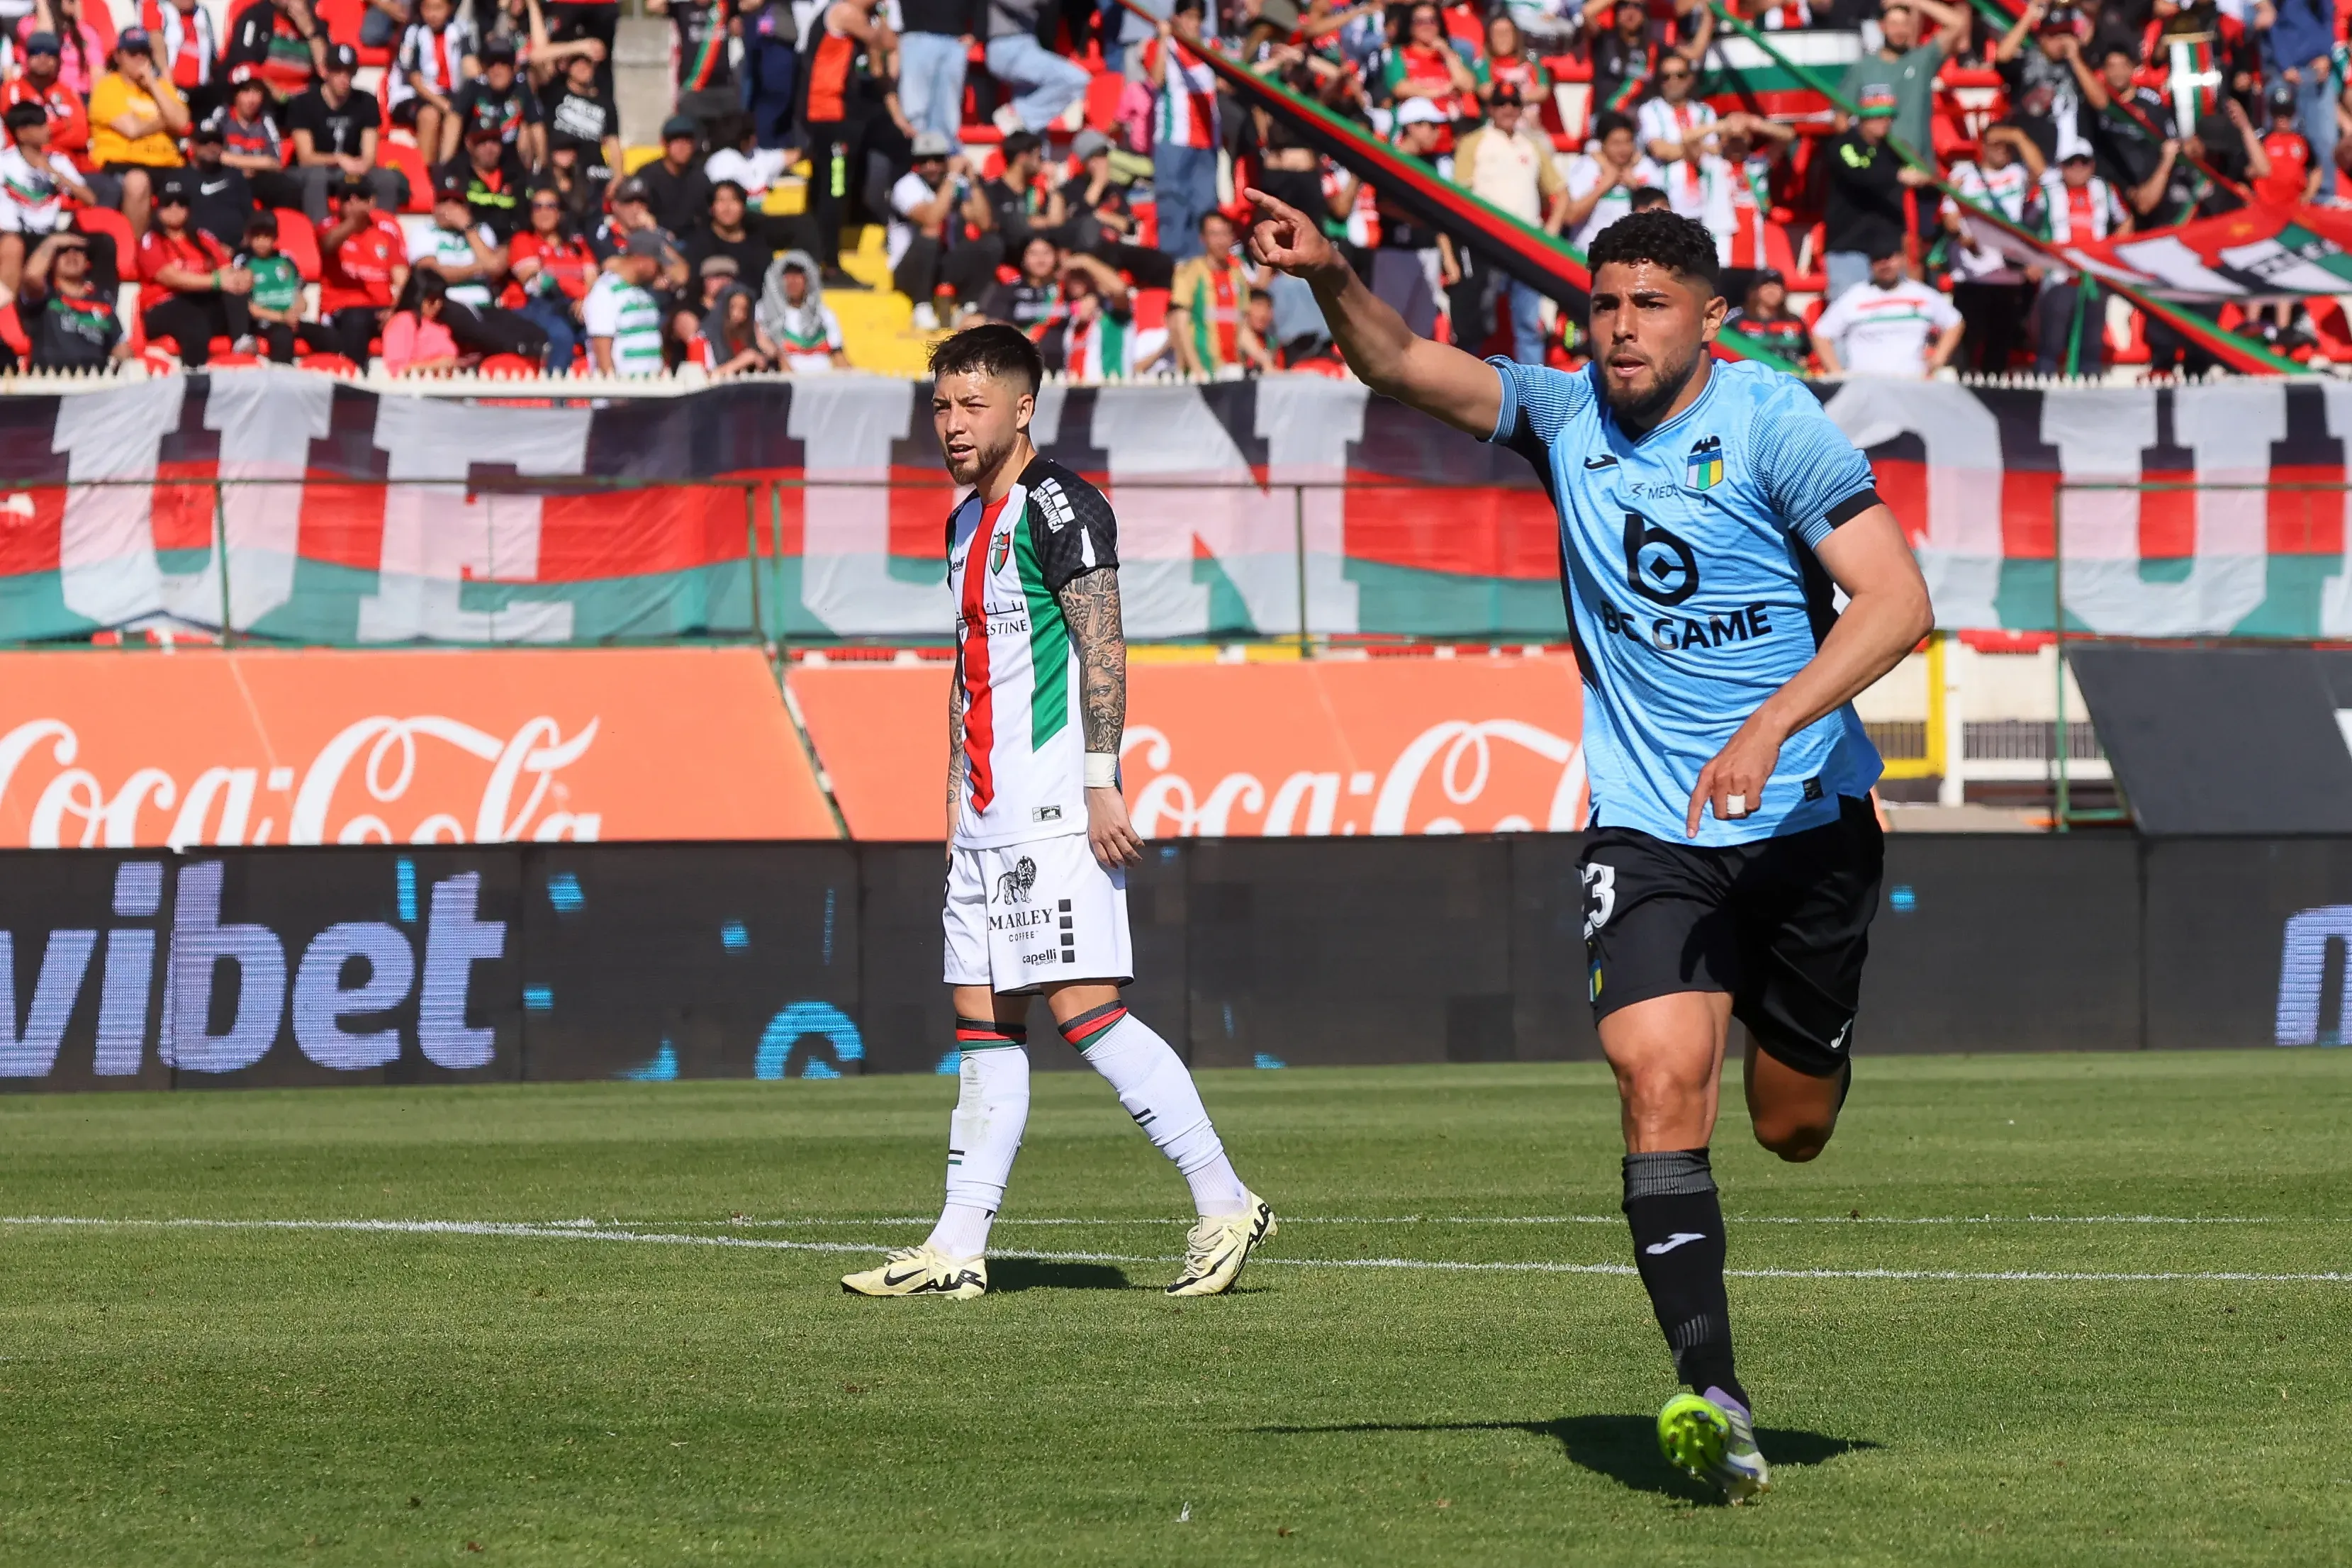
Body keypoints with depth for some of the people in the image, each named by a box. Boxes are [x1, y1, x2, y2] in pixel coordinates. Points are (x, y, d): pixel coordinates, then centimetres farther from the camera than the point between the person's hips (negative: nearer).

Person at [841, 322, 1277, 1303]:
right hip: (988, 818, 9)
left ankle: (1225, 1204, -7)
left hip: (1054, 811, -9)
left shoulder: (1056, 505, -9)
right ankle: (957, 1250, 6)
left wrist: (1100, 784, -20)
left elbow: (1102, 648, -15)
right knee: (983, 1024, 6)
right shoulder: (968, 521, 19)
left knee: (1084, 1011, -13)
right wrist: (957, 801, 22)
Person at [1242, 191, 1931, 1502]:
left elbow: (1897, 600, -20)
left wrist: (1772, 727, -31)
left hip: (1809, 820, -2)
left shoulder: (1773, 423, -12)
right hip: (1650, 832, 2)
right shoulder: (1568, 417, 2)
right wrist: (1333, 279, -24)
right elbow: (1408, 370, -3)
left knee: (1791, 1126, 12)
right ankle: (1714, 1400, -23)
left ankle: (1805, 1039, 52)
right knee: (1662, 1084, -20)